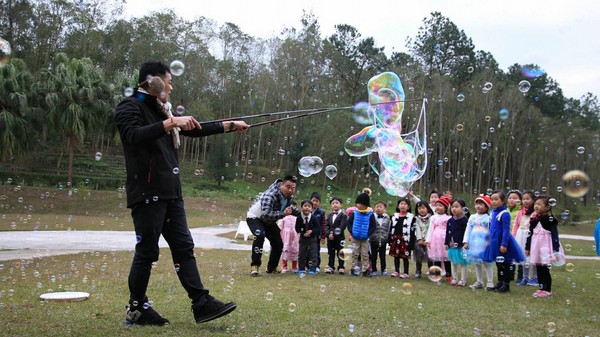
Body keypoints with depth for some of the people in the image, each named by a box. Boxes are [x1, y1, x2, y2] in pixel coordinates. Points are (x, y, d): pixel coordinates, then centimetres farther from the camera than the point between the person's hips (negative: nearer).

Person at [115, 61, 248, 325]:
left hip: (170, 192, 9)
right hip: (147, 192, -8)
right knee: (147, 251, -3)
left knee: (184, 247, 5)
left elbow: (193, 129, 26)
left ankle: (201, 303, 6)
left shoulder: (159, 109, 21)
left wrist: (230, 126, 24)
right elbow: (135, 135, -25)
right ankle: (136, 309, 11)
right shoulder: (129, 107, -5)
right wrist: (170, 123, -29)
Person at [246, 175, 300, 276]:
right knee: (260, 236, -35)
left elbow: (289, 206, 13)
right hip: (255, 217, -8)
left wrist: (300, 214, 4)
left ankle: (272, 268, 28)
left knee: (278, 244, 6)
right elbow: (266, 214, -47)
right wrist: (283, 213, -45)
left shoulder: (290, 197, -11)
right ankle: (255, 265, -23)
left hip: (269, 221, 8)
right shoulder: (270, 195, -37)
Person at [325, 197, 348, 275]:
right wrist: (328, 234, -12)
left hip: (339, 238, -5)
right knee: (331, 253, 11)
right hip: (330, 238, 5)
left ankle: (341, 268, 10)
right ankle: (330, 267, 18)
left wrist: (334, 234, -19)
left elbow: (342, 227, -15)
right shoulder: (330, 215, 13)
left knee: (340, 253, 2)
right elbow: (326, 225, 6)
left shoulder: (343, 215, -7)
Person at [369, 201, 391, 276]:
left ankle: (383, 270, 20)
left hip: (383, 241, 1)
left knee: (382, 256, 11)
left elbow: (388, 229, 4)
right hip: (374, 240, -1)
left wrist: (388, 238, 3)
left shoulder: (387, 218, 0)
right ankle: (374, 270, 18)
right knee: (374, 256, 9)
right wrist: (369, 237, -7)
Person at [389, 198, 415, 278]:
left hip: (405, 240, -4)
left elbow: (412, 231, -6)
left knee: (405, 257, 1)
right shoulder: (395, 216, 9)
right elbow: (391, 229, 11)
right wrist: (390, 240, 6)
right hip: (396, 239, 4)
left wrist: (411, 243, -10)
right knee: (396, 256, 11)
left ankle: (405, 272, 10)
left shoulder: (411, 217, -4)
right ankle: (396, 271, 22)